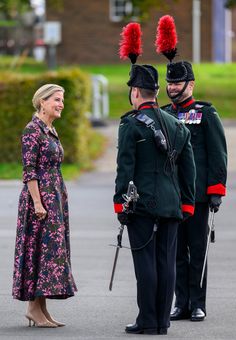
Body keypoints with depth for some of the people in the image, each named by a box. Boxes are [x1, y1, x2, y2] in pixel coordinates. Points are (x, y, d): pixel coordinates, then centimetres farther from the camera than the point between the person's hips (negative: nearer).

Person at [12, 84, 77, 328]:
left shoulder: (50, 131, 16)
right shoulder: (32, 130, -11)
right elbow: (29, 170, -16)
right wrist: (37, 202, -21)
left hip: (55, 198, 9)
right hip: (40, 197, -9)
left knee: (52, 249, 7)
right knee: (41, 248, -8)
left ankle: (41, 308, 10)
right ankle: (34, 308, -4)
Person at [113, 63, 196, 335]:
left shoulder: (131, 125, -7)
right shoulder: (177, 125, 12)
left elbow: (125, 168, -11)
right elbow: (189, 169, 13)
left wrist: (120, 205, -7)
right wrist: (186, 205, 17)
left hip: (142, 204, -6)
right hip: (171, 206, 6)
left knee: (145, 262, -4)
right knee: (166, 262, 6)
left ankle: (147, 322, -3)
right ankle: (162, 322, 9)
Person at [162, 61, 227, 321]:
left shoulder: (206, 114, -1)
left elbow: (218, 155, -4)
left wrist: (216, 191, -10)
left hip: (197, 194, -4)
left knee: (197, 249, 0)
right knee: (176, 250, 6)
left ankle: (198, 304, 6)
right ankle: (182, 303, 12)